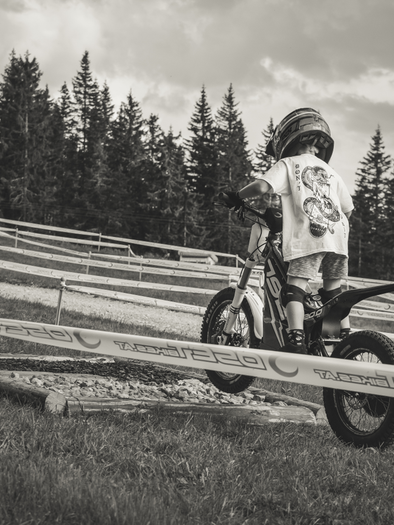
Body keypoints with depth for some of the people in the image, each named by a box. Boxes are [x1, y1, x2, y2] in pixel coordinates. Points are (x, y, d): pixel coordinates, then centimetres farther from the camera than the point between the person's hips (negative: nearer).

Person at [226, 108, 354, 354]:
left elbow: (261, 186, -7)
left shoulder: (288, 164, 9)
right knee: (334, 292, 17)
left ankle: (296, 341, -25)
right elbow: (348, 209, 24)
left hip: (307, 237, -5)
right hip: (338, 237, 5)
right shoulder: (330, 171, 26)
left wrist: (238, 196, 10)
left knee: (294, 289, -9)